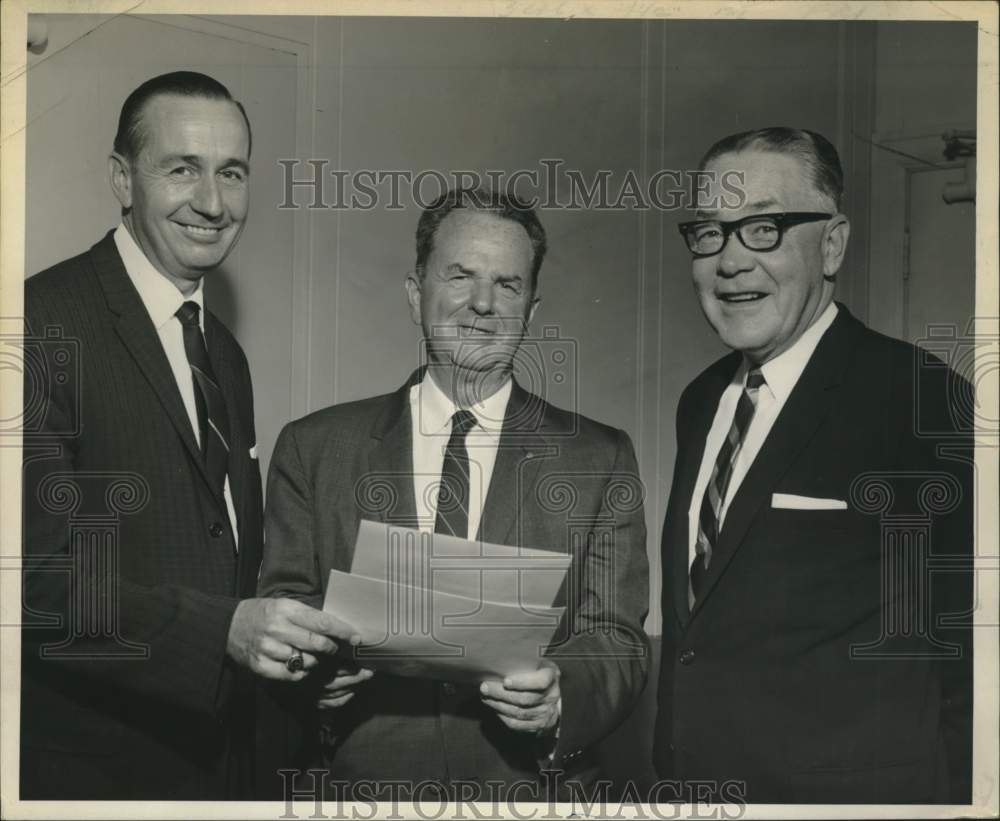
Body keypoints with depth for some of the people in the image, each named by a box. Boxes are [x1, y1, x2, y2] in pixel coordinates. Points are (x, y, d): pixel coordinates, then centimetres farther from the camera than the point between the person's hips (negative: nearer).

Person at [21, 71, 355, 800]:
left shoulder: (227, 355, 11)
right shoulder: (43, 321, -15)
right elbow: (38, 572, -22)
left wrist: (308, 644, 0)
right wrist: (224, 630, -29)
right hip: (89, 765, -7)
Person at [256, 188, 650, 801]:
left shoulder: (601, 460, -1)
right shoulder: (313, 449, 1)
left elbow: (618, 641, -4)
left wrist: (562, 695, -24)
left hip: (528, 792, 0)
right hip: (356, 784, 1)